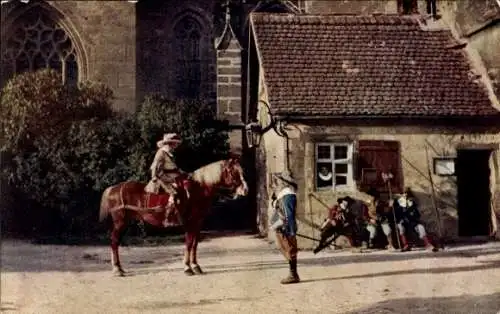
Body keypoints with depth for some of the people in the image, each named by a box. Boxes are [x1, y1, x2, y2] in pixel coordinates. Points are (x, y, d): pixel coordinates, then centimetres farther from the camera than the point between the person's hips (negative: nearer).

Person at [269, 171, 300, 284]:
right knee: (288, 252, 14)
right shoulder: (282, 194, 14)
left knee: (290, 252, -3)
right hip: (281, 229, 10)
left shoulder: (287, 195, -17)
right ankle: (293, 275, 21)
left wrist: (291, 231, -23)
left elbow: (289, 215, -21)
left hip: (285, 229, -10)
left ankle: (293, 276, 4)